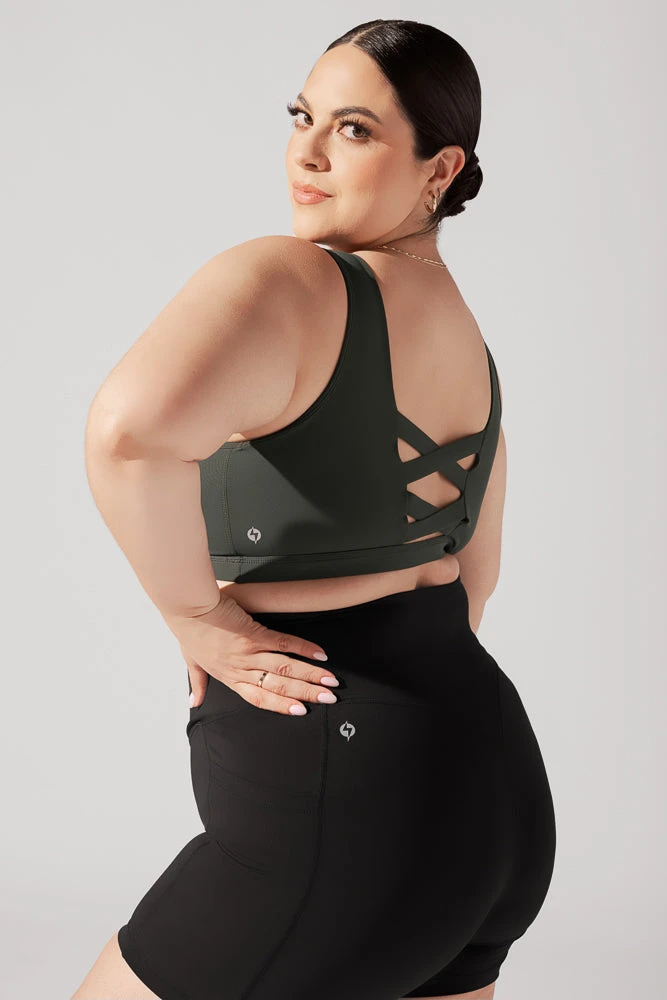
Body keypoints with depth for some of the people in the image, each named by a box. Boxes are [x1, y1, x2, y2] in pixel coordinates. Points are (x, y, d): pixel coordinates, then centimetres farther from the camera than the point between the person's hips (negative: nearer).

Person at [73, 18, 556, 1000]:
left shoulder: (283, 282, -16)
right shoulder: (467, 348, 13)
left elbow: (128, 430, -36)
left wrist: (202, 618, -22)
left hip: (345, 818, -8)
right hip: (489, 786, 8)